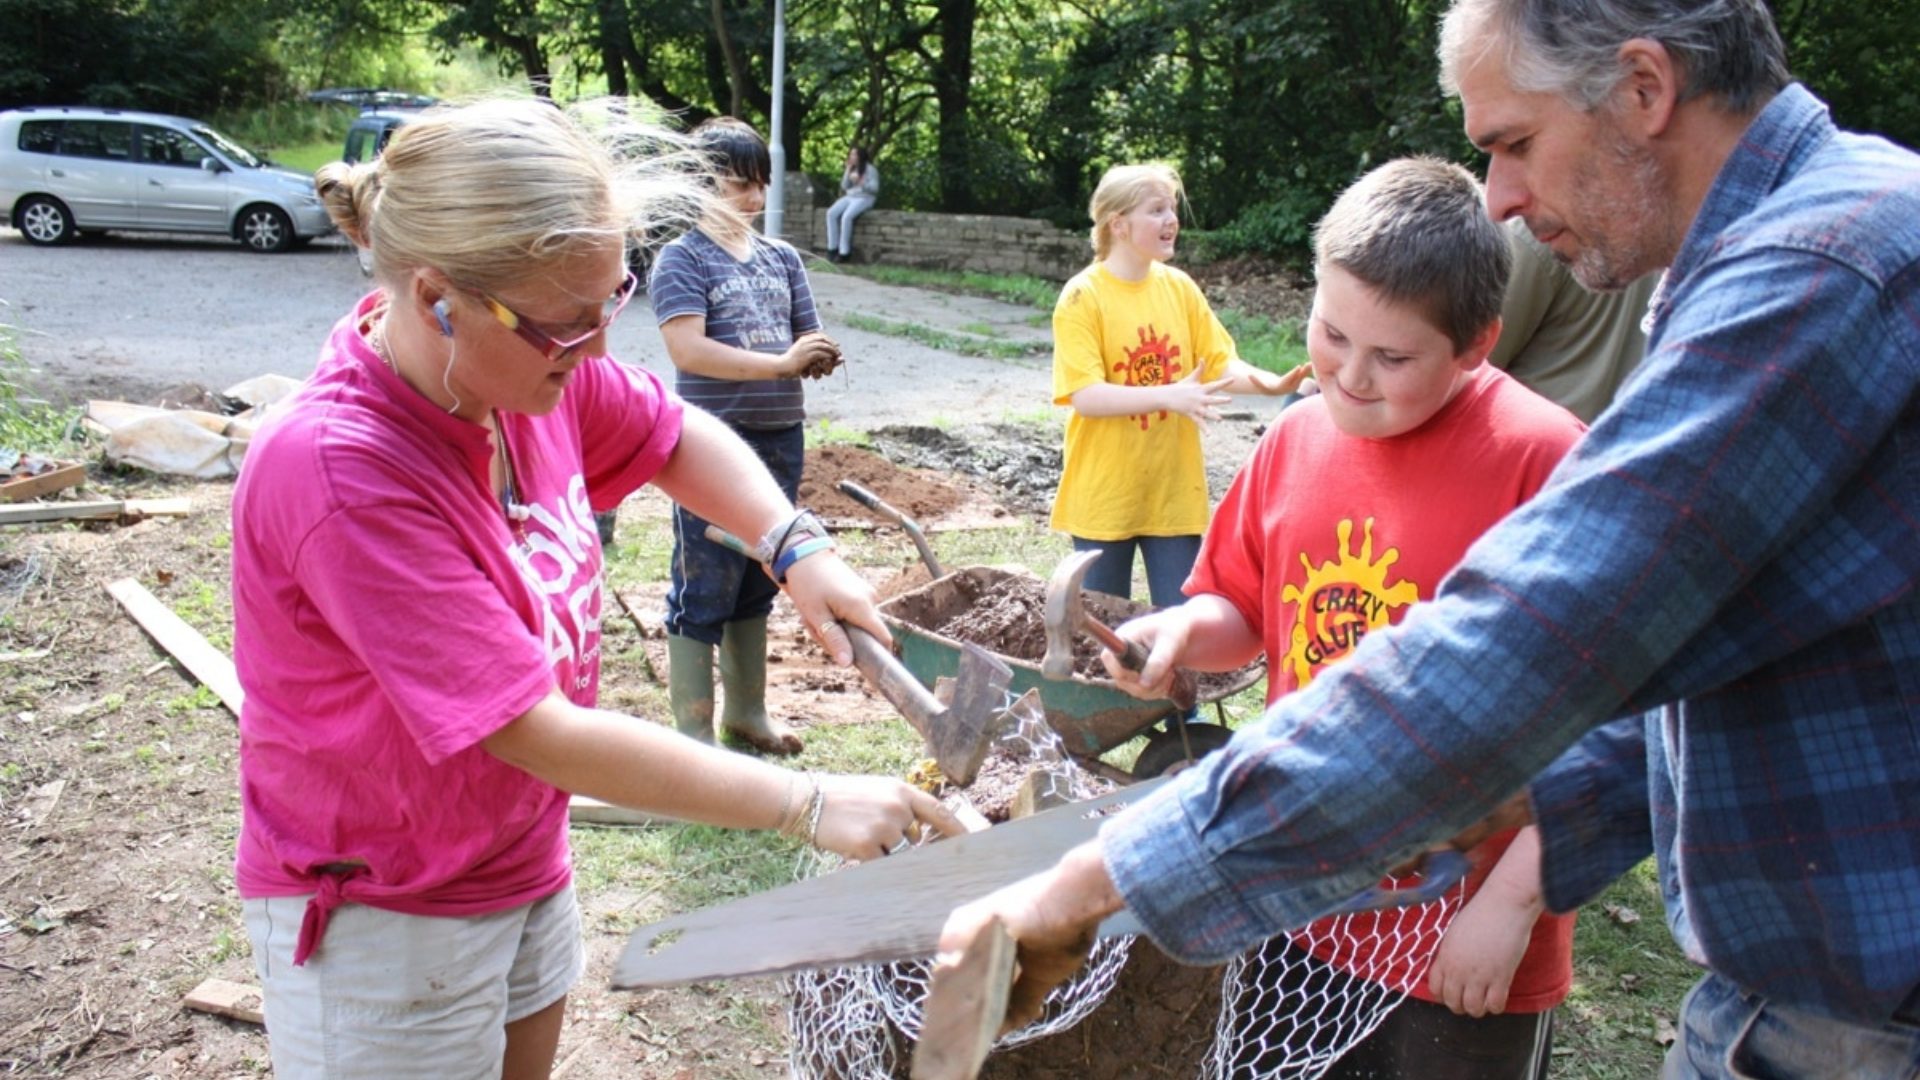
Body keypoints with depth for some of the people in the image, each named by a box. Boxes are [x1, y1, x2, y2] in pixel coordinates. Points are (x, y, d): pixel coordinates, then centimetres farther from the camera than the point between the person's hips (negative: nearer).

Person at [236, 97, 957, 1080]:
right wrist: (809, 806, -28)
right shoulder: (339, 472, -33)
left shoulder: (527, 360, -13)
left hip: (522, 863, 7)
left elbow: (680, 437, 7)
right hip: (378, 916, -7)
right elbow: (543, 734, -32)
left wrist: (798, 551, -10)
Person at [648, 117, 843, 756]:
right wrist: (782, 363, -22)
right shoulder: (682, 259, -6)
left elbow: (809, 338, 13)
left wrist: (819, 357, -12)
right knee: (703, 590, -1)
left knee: (757, 583, 17)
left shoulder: (782, 258, 12)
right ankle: (694, 733, 9)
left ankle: (747, 709, 31)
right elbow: (688, 349, -18)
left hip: (781, 439, 6)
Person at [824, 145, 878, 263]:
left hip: (864, 199, -7)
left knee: (846, 216, -33)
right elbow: (844, 186, 8)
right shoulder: (850, 169, 15)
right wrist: (848, 170, -1)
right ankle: (833, 248, -19)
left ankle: (844, 252, -28)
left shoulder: (870, 169, -4)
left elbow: (875, 188, -11)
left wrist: (860, 181, -24)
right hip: (849, 197, 7)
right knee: (831, 213, -20)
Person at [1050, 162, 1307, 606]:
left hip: (1175, 490, 4)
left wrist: (1266, 382, -17)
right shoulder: (1083, 296, -12)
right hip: (1105, 494, -4)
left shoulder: (1180, 287, 2)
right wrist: (1169, 395, -30)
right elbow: (1084, 396, -19)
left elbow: (1221, 362, 4)